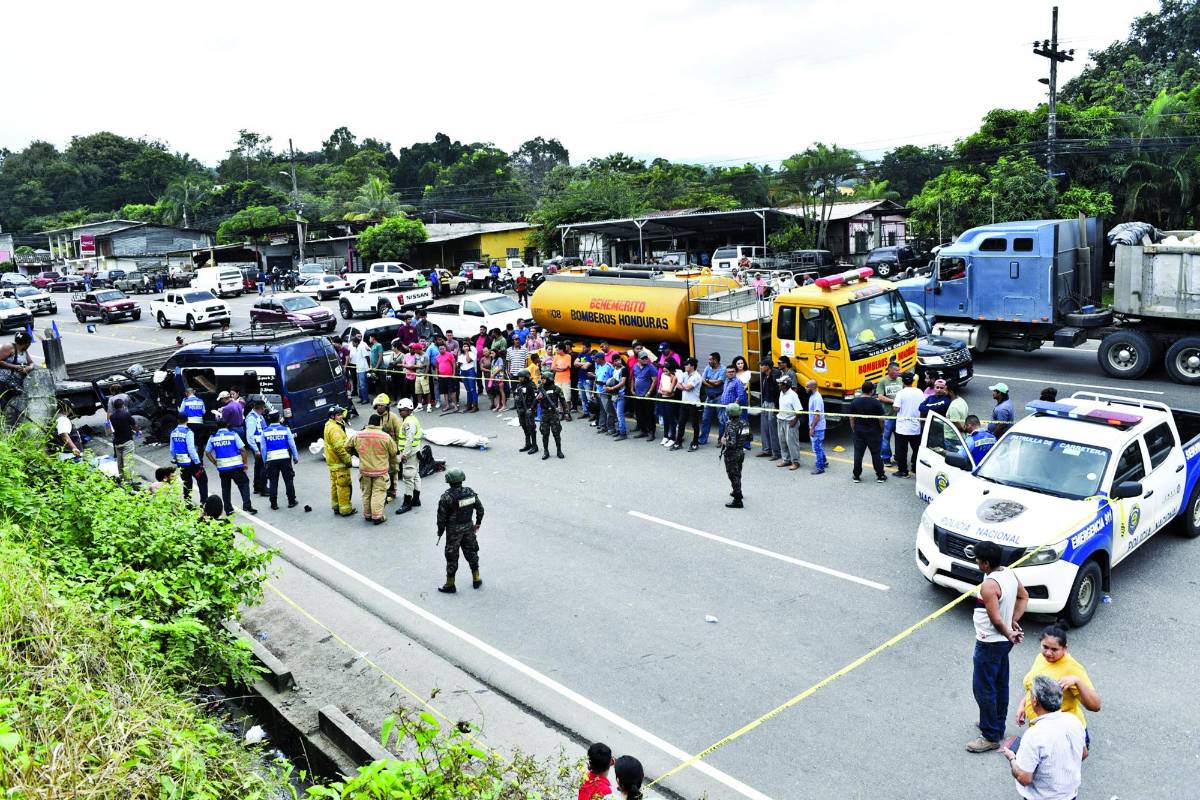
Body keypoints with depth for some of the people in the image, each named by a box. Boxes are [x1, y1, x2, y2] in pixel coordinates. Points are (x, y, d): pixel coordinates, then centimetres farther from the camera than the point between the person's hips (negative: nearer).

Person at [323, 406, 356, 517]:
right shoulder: (335, 428, -21)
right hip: (339, 462, -11)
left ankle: (336, 507, 27)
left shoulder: (329, 426, 13)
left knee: (335, 484, 17)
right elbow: (339, 447, -26)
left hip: (332, 461, 11)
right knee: (344, 486, -5)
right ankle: (345, 509, -1)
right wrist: (347, 460, -21)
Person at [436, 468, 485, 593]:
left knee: (452, 556, 7)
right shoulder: (470, 492, -5)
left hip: (454, 530, -4)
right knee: (471, 552, 19)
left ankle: (450, 585, 17)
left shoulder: (447, 497, -19)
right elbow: (480, 509, 4)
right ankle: (476, 579, 28)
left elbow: (442, 516, -14)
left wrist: (440, 530, 1)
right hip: (469, 527, 5)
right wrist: (478, 523, 18)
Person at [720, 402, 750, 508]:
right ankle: (737, 492, 47)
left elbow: (732, 443, -29)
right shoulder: (744, 423, -2)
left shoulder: (731, 426, -24)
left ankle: (737, 501, 1)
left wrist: (724, 442, -13)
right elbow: (749, 437, 8)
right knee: (737, 473, 27)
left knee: (733, 476, -1)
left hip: (731, 454, -8)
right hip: (741, 452, 8)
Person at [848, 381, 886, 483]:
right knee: (876, 454, 6)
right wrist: (882, 430, 6)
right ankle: (880, 476, 11)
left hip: (859, 432, 2)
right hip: (873, 432, -2)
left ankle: (856, 476, 11)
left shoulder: (854, 402, -2)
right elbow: (881, 419, -9)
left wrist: (854, 430, 13)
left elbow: (851, 418, 2)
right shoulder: (876, 403, -11)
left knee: (858, 454, 7)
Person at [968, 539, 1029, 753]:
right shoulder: (1010, 573, 0)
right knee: (1000, 685, 20)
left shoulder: (989, 585, -27)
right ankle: (998, 726, 34)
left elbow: (996, 619, -25)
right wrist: (1014, 621, 10)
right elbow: (1024, 596, 15)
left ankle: (991, 737, 10)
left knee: (983, 689, 2)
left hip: (989, 644, -9)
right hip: (1003, 642, 9)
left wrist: (1009, 634, -8)